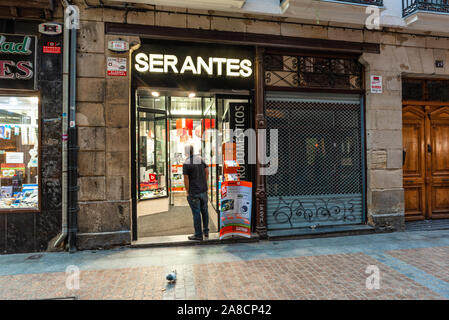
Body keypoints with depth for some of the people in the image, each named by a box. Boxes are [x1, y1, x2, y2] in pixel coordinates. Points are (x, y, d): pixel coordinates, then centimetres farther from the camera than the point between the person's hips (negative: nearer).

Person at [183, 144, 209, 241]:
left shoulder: (186, 163, -13)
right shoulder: (200, 159, 5)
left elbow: (186, 179, -14)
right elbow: (207, 172, 9)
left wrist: (187, 192, -3)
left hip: (194, 192, -5)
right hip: (204, 190, 6)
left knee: (196, 213, 3)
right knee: (204, 211, 16)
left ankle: (198, 235, 13)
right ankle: (206, 231, 28)